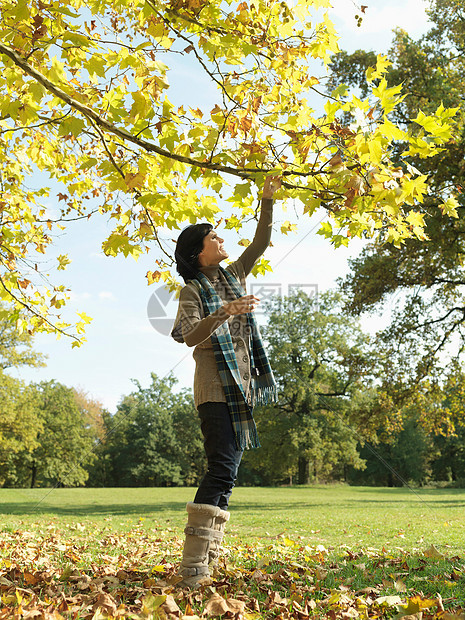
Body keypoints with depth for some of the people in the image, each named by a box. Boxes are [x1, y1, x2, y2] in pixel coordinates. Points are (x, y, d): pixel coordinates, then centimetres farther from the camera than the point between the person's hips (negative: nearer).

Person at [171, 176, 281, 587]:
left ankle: (206, 562, 13)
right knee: (223, 469, -17)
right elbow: (190, 337, -15)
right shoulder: (192, 290, -1)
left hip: (243, 385, 7)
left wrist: (268, 201, 13)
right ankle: (193, 570, -14)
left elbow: (261, 244, 21)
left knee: (225, 473, 6)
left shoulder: (235, 277, 18)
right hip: (216, 388, -7)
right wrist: (224, 312, -29)